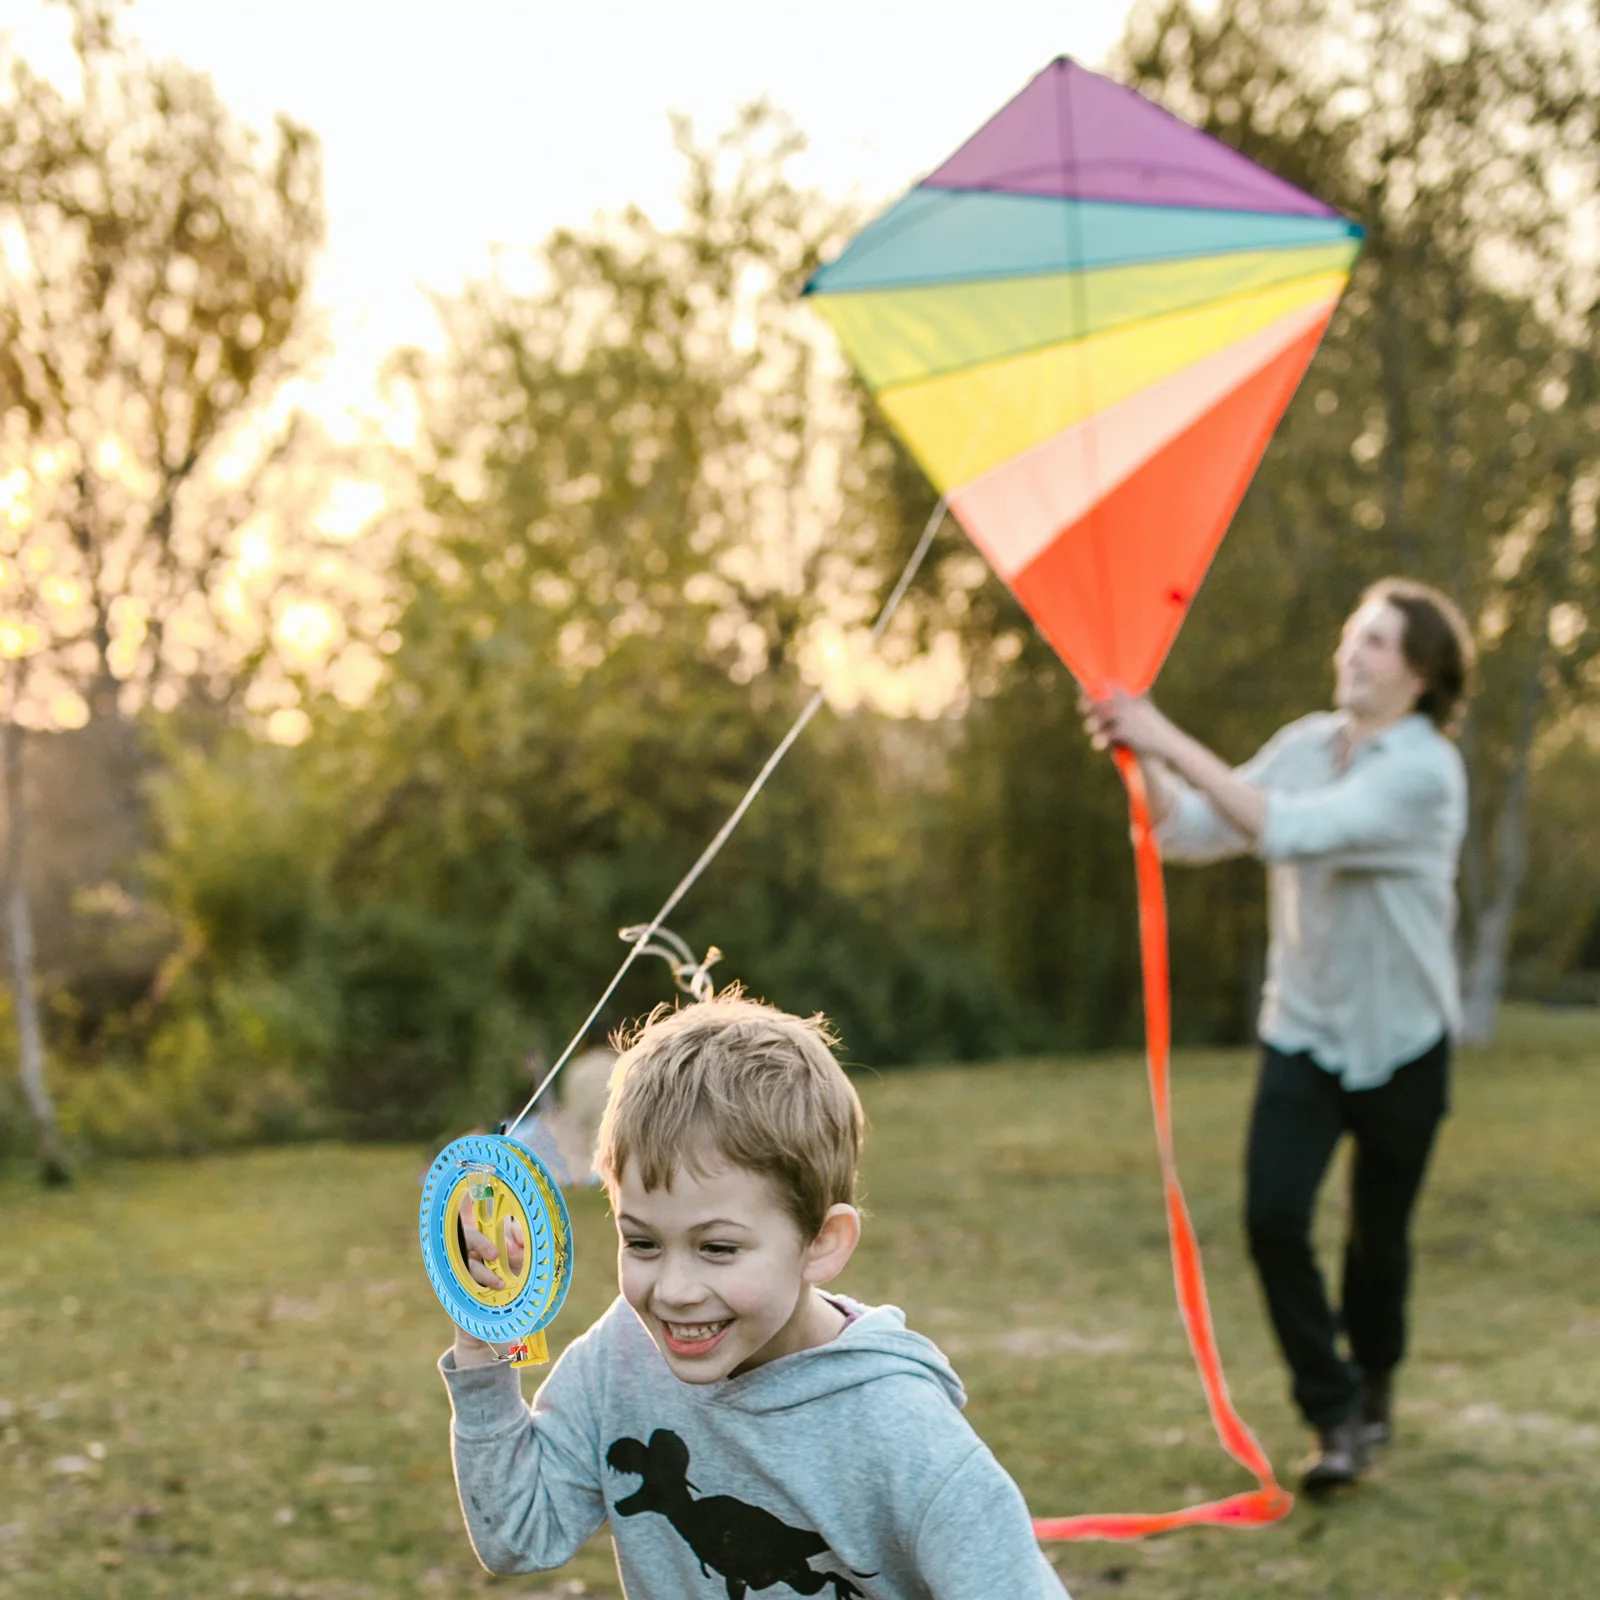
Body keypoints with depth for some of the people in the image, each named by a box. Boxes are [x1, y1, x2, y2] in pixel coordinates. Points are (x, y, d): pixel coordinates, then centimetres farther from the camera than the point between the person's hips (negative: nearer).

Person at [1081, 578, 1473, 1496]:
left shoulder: (1425, 771, -19)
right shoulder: (1306, 745, 2)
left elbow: (1288, 830, -32)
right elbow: (1193, 834, 1)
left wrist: (1175, 746, -33)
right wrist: (1143, 760, -15)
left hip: (1399, 1041, -4)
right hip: (1302, 1030, 4)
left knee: (1379, 1237, 10)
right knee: (1274, 1218, -12)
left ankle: (1375, 1387, 38)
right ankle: (1336, 1414, 2)